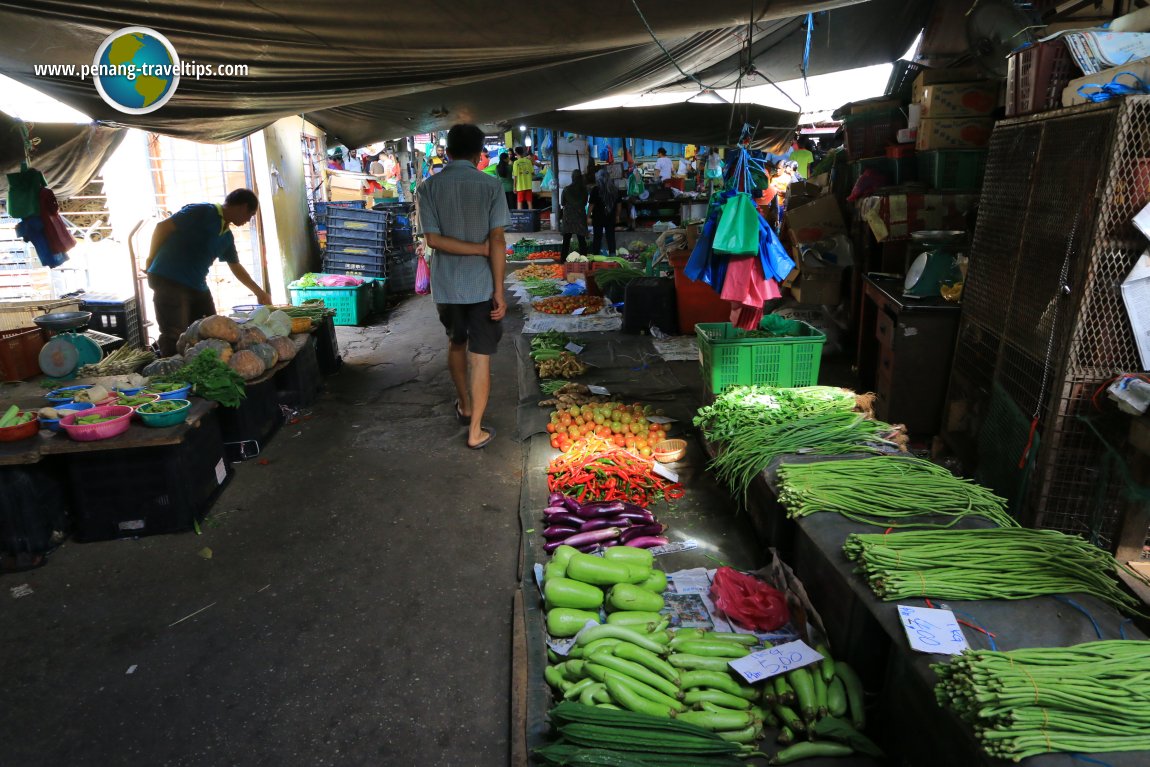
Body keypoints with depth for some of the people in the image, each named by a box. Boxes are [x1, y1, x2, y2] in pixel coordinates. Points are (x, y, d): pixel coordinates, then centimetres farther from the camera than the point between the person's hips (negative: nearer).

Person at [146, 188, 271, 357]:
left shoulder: (227, 236, 13)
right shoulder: (203, 212, -12)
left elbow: (236, 267, 24)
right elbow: (162, 227, -13)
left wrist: (259, 292, 26)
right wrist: (151, 261, -6)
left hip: (198, 286, 8)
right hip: (169, 280, -8)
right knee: (175, 337, -11)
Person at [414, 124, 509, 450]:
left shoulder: (428, 187, -1)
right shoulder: (491, 185, -6)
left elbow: (433, 239, -12)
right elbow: (498, 240, -13)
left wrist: (479, 248, -9)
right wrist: (499, 291, -11)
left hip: (446, 286, 2)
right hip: (482, 285, -2)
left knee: (456, 344, 24)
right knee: (480, 356, 4)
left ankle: (464, 406, 40)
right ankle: (476, 431, 8)